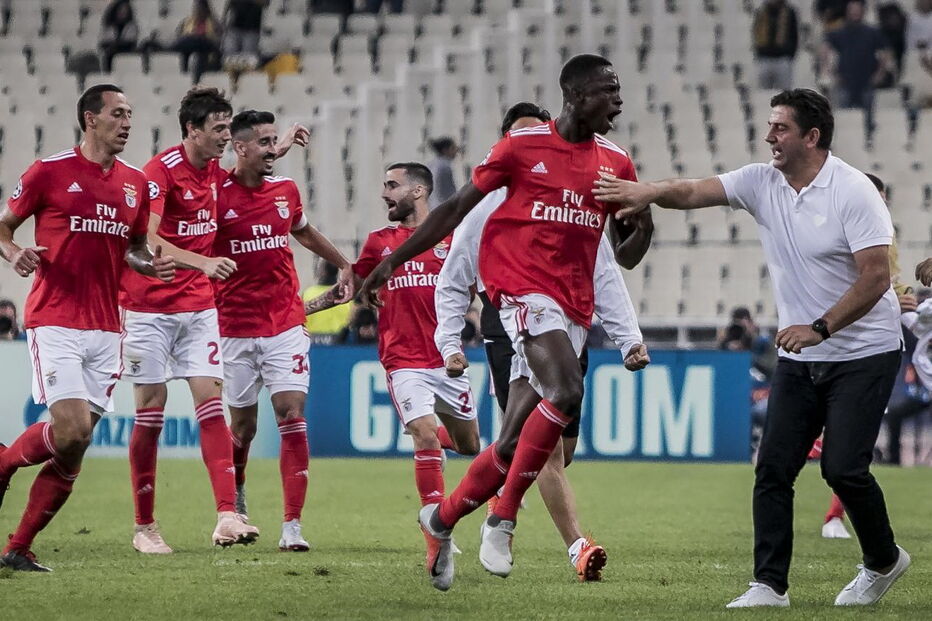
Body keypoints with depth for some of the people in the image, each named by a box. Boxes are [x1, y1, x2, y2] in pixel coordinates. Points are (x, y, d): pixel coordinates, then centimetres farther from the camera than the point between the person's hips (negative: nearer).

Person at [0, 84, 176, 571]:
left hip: (105, 330, 5)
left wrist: (153, 266, 2)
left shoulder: (135, 183, 11)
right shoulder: (50, 171, -4)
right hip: (55, 324, -5)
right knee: (71, 431, -20)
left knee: (73, 453, 0)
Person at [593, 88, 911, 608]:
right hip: (800, 358, 6)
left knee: (843, 467, -12)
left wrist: (819, 327, -23)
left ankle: (884, 561, 12)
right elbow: (695, 192, -7)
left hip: (863, 355, -6)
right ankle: (770, 585, 0)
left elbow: (876, 276, -19)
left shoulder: (853, 191, -16)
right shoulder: (762, 183, 2)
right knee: (773, 468, -3)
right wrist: (649, 191, -27)